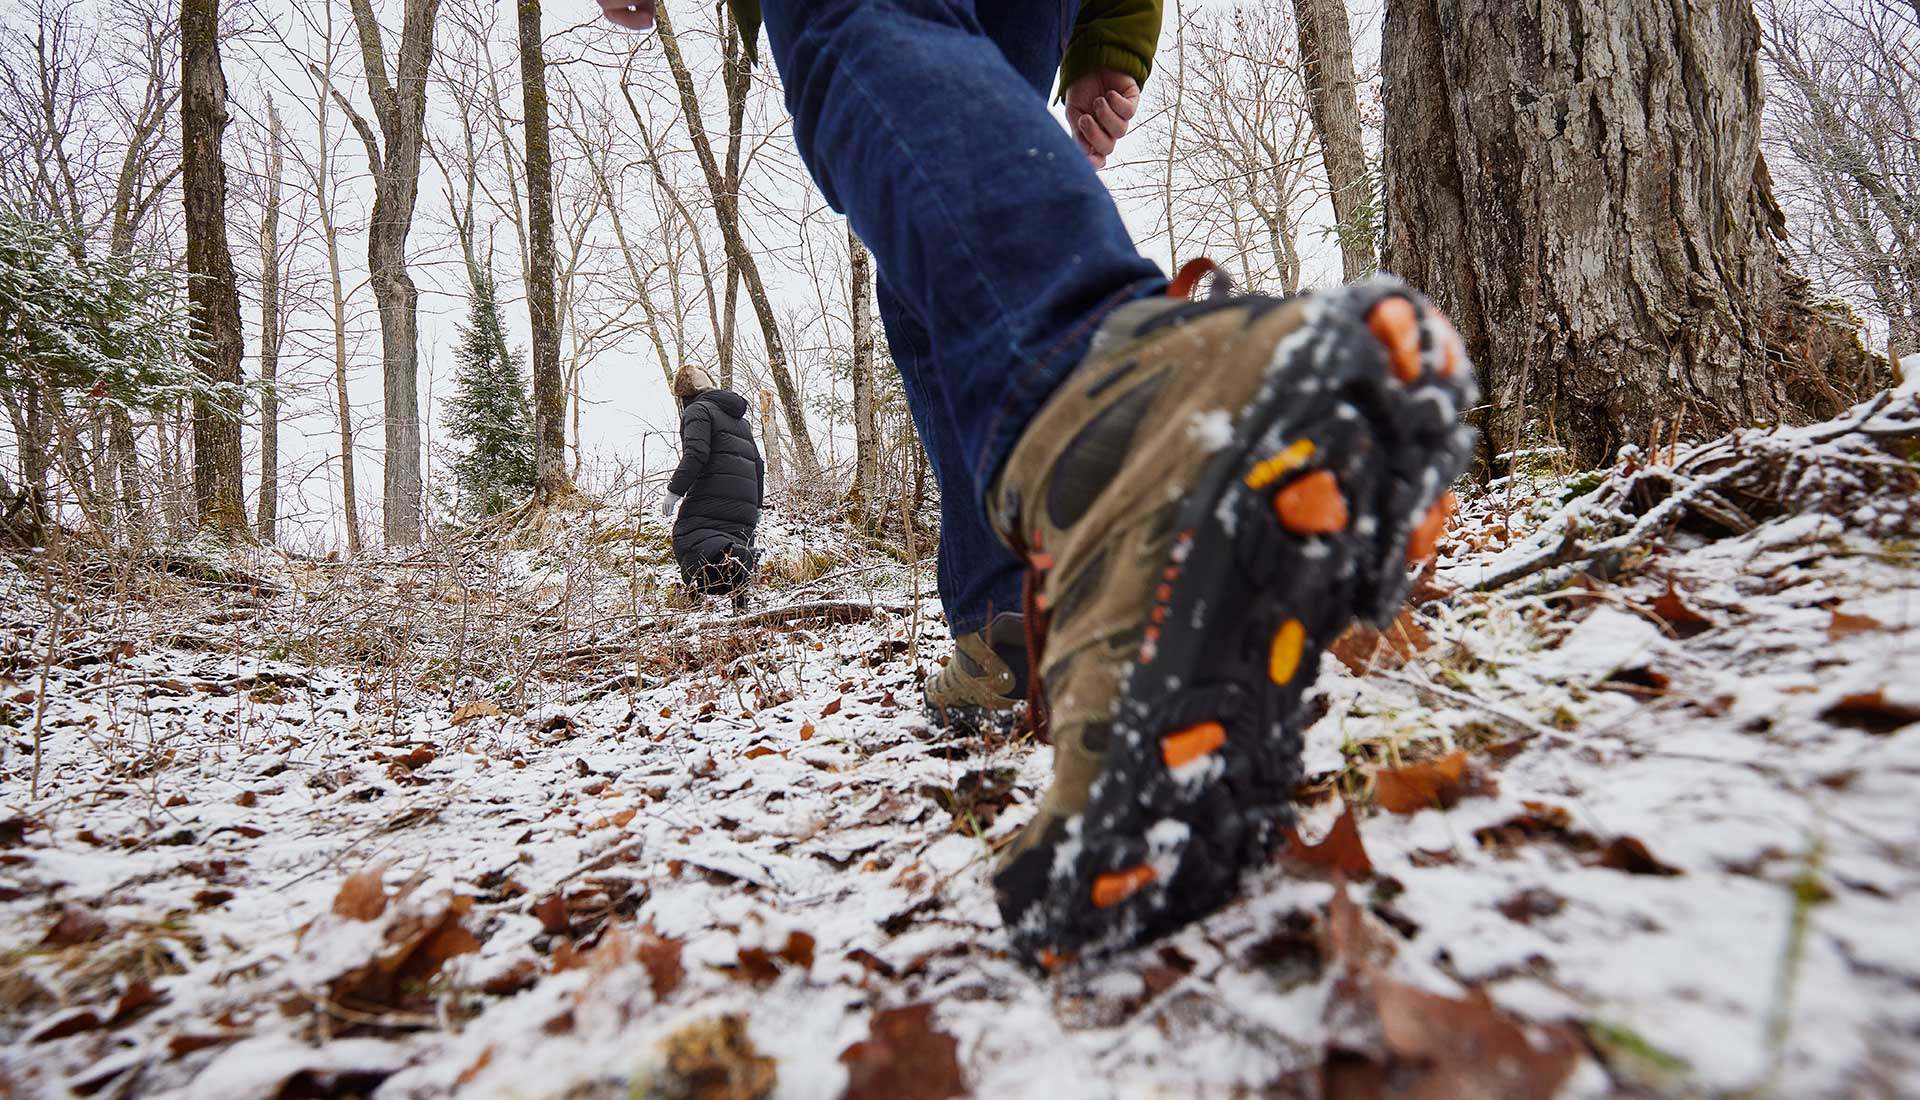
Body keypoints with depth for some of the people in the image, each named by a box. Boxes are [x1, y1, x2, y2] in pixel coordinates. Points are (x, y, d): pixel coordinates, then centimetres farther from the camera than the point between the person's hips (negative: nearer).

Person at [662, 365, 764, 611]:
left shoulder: (697, 410, 4)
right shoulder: (740, 418, 30)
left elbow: (696, 453, -13)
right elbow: (758, 463, 29)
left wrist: (674, 490, -12)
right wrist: (756, 506, 33)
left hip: (710, 496, -7)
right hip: (744, 505, 7)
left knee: (686, 537, -13)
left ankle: (723, 554, -43)